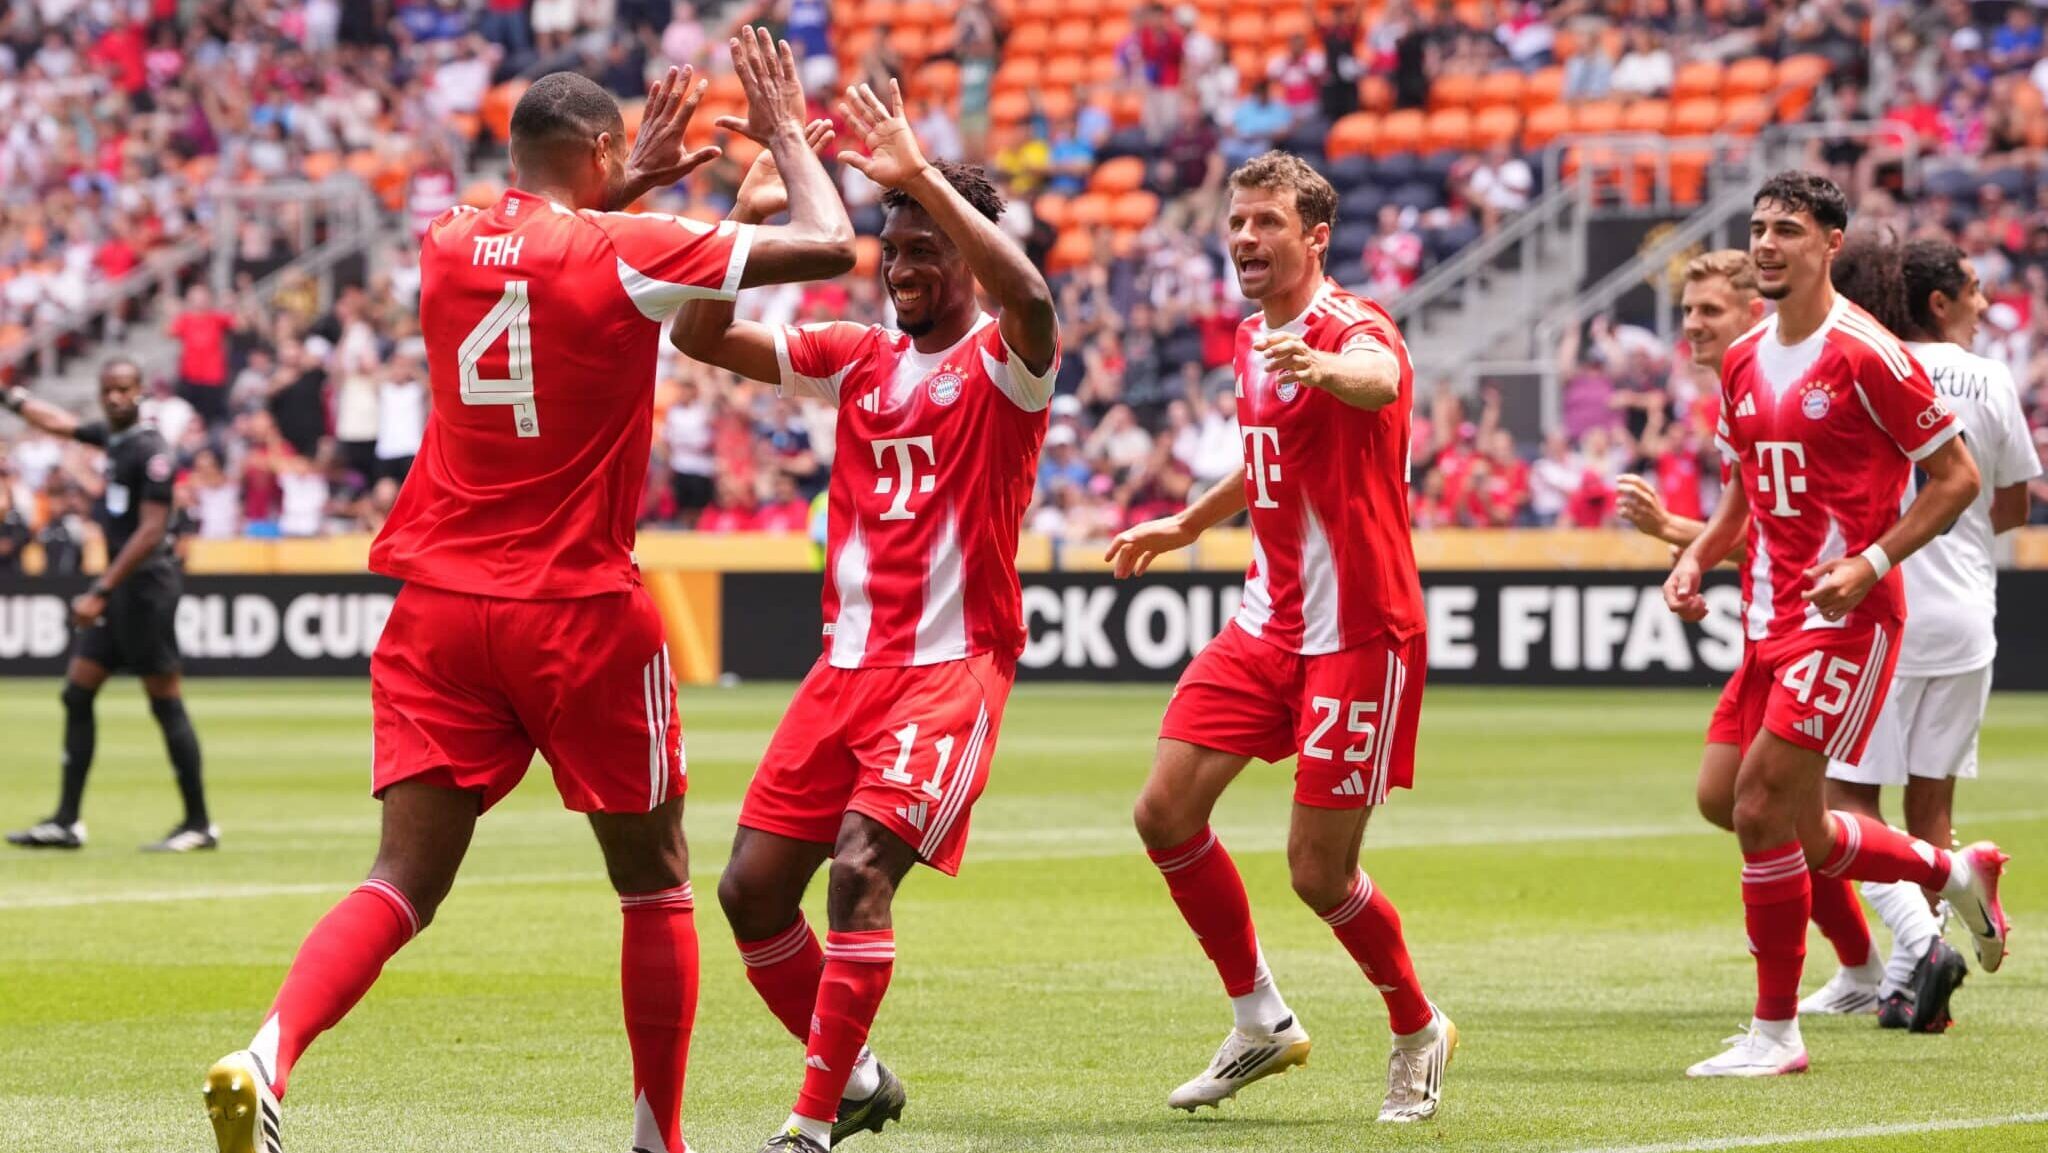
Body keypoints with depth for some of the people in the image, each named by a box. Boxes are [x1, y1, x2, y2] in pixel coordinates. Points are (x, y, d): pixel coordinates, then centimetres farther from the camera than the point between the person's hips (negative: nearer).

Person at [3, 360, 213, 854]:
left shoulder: (151, 450, -14)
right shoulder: (113, 437, 11)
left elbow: (150, 532, -19)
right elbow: (60, 423, 30)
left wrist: (100, 592, -21)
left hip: (146, 584, -9)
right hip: (118, 588, 9)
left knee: (166, 702, -6)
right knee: (77, 692, 7)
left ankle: (199, 823, 0)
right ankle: (67, 821, 8)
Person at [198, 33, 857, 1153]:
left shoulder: (447, 244, 6)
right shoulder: (623, 253, -9)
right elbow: (830, 245, -4)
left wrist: (627, 186, 33)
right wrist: (786, 136, 11)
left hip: (440, 604, 4)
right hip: (578, 612, -4)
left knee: (404, 881, -1)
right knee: (654, 879, 14)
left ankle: (268, 1053, -26)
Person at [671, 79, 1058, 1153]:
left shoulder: (1003, 363, -4)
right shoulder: (856, 356, 12)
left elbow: (1030, 299, -29)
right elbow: (700, 336, 6)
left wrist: (920, 175, -29)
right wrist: (753, 212, -6)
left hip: (952, 665, -7)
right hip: (847, 660, 7)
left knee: (861, 867, -23)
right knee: (751, 887, 3)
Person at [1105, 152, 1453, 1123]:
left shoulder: (1353, 330, -16)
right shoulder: (1254, 341, 11)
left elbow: (1380, 382, -43)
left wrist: (1328, 369, -65)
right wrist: (1184, 526, 40)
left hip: (1359, 635, -8)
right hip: (1269, 623, 8)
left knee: (1318, 873, -6)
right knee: (1166, 814, -1)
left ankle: (1418, 1032, 22)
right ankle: (1260, 1023, 16)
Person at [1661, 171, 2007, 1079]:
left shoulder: (1864, 355, -12)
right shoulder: (1742, 363, 11)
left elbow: (1957, 476, -9)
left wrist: (1870, 564, -19)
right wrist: (1694, 559, 5)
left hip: (1842, 618, -8)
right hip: (1768, 620, 8)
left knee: (1762, 812, -14)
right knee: (1799, 837, 11)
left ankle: (1775, 1032, -3)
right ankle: (1957, 873, 38)